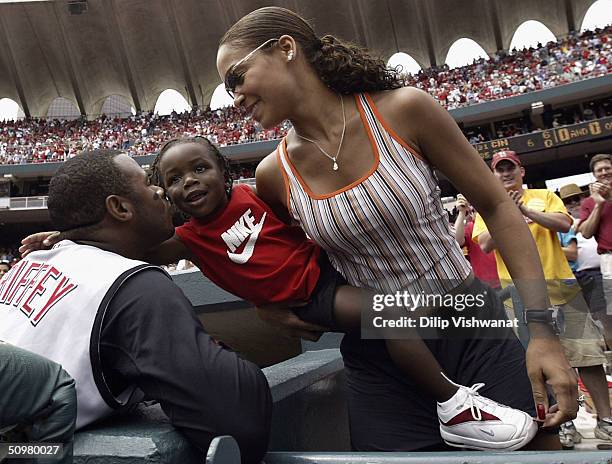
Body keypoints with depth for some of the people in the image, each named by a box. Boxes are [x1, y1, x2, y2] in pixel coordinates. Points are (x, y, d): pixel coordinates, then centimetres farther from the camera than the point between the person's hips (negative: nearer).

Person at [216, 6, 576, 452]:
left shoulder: (403, 110, -14)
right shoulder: (274, 175, -5)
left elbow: (498, 207, -6)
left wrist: (541, 327, -10)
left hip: (476, 336, -1)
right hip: (380, 366, 2)